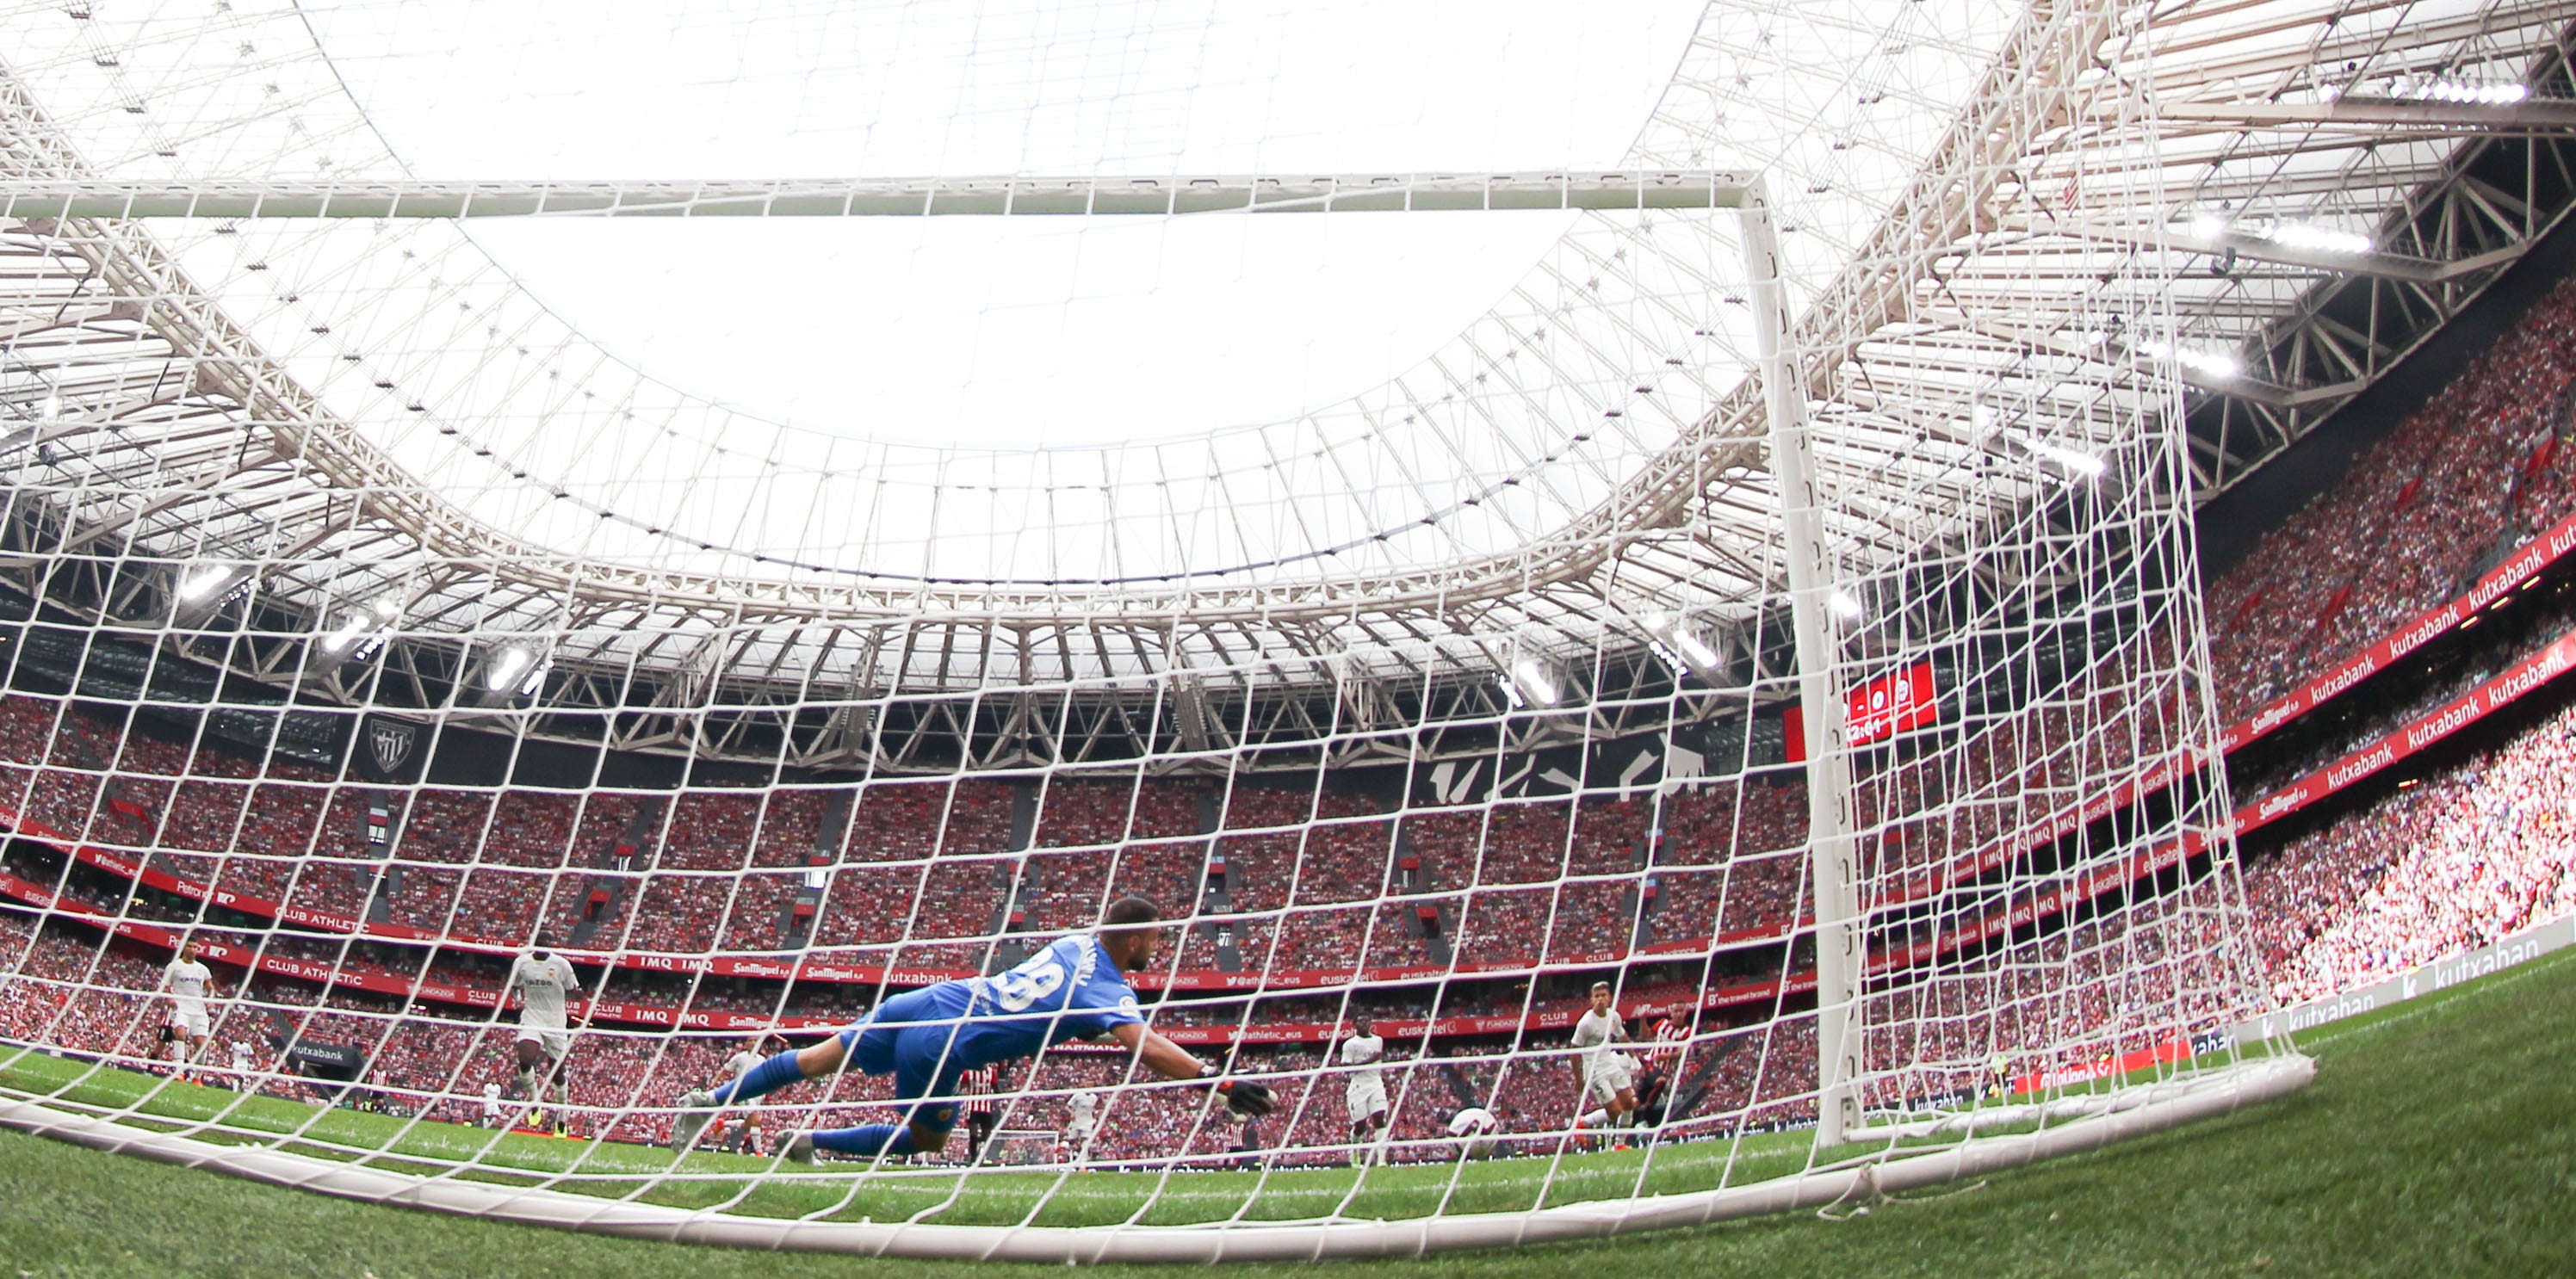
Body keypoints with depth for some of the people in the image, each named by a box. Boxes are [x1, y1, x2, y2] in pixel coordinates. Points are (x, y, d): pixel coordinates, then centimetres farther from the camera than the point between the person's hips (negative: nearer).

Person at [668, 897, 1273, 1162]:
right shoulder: (1109, 992, -14)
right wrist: (1222, 1081, -32)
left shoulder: (1077, 940, 9)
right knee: (926, 1138, 19)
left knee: (817, 1059, 20)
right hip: (939, 1043, -6)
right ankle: (812, 1142, 12)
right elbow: (1149, 1049, -29)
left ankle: (707, 1100, 25)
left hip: (927, 999, 7)